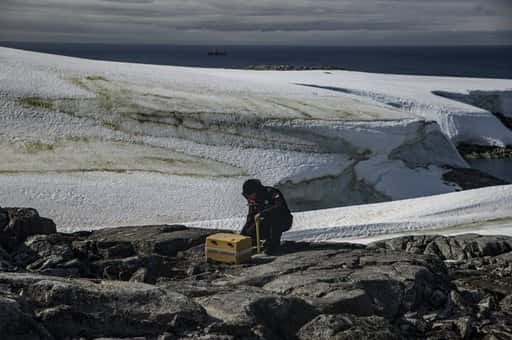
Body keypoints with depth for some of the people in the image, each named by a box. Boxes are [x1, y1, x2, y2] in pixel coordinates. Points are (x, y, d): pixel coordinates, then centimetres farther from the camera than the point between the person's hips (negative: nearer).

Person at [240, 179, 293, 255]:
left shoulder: (271, 192, -22)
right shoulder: (253, 200, -1)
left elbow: (279, 207, -40)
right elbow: (250, 219, 4)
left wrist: (261, 213, -43)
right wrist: (242, 236, -5)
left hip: (284, 221, -6)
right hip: (268, 223, 6)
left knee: (273, 216, -38)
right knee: (251, 233, -15)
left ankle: (274, 246, -26)